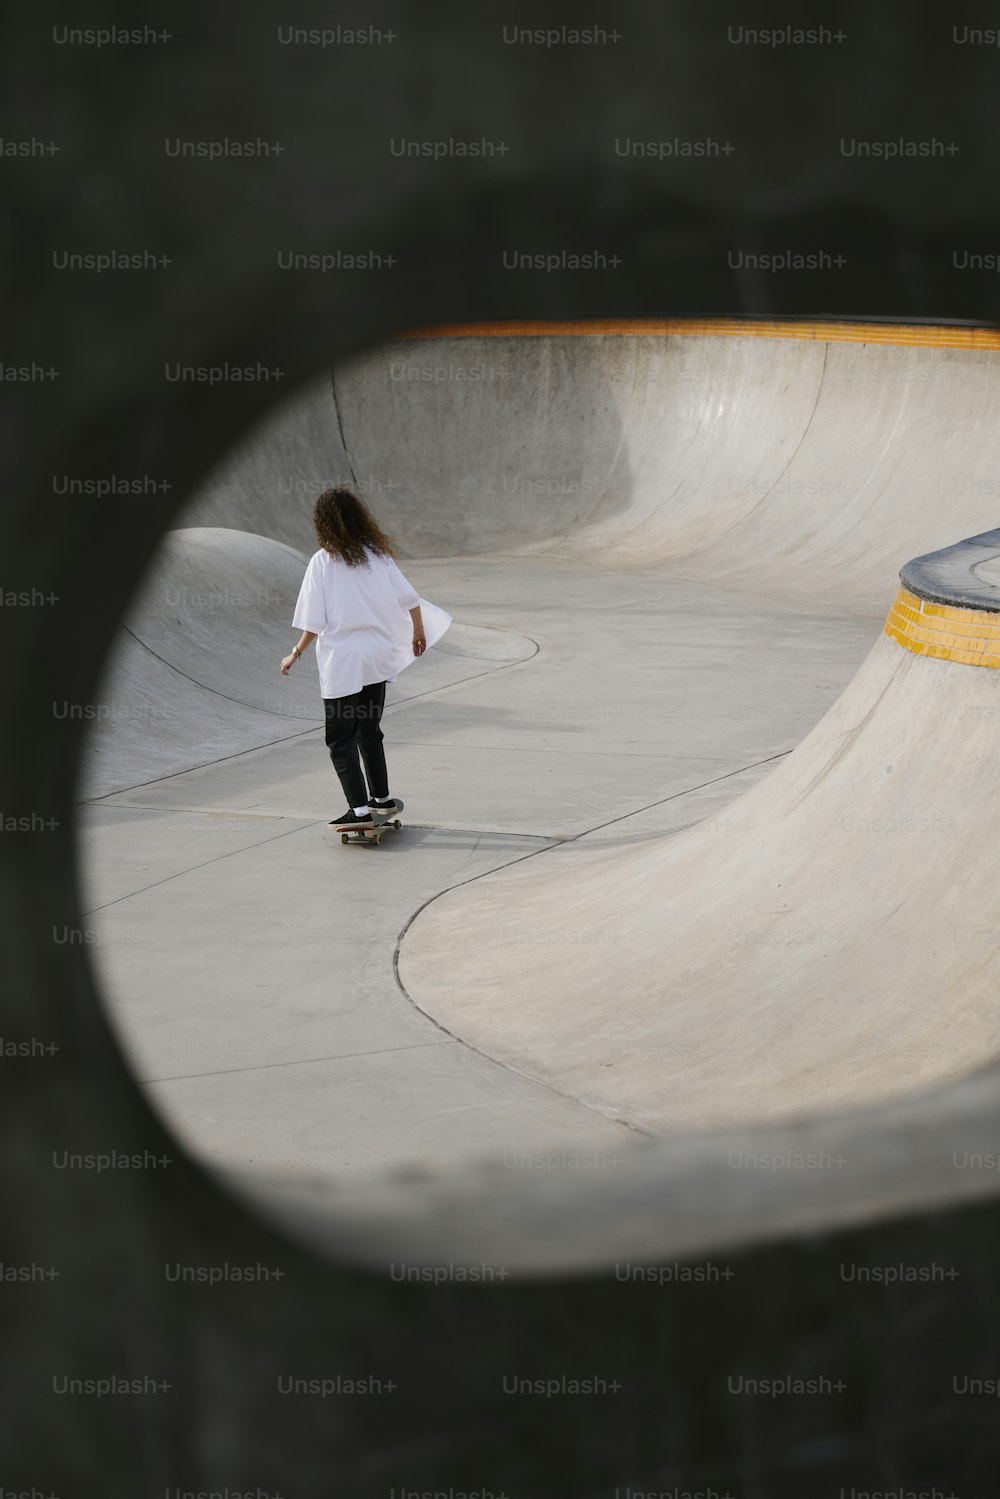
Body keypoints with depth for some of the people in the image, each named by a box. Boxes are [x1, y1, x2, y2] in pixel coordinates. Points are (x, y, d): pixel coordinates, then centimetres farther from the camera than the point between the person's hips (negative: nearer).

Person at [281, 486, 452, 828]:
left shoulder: (322, 562, -10)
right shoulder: (378, 555, 1)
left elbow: (314, 623, -11)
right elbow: (410, 599, 2)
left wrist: (295, 654, 2)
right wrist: (419, 632, 19)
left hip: (341, 662, -5)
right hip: (378, 658, 5)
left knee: (341, 739, 3)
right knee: (369, 731, 21)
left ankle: (360, 809, -6)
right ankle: (381, 798, 30)